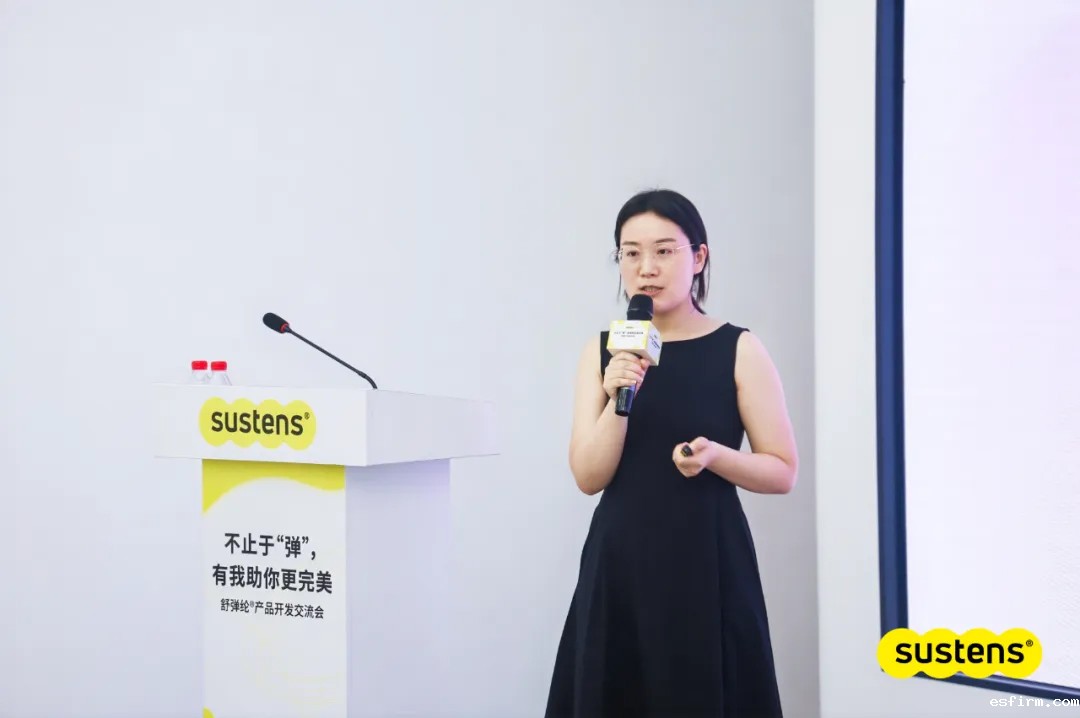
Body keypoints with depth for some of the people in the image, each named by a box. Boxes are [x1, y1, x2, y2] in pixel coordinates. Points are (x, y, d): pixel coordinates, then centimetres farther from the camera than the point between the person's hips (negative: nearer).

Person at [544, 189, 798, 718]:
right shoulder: (603, 351, 5)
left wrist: (715, 455, -17)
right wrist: (619, 401, -15)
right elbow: (588, 477, 0)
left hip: (706, 564, -2)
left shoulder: (738, 349, -2)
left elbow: (783, 472, 0)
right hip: (619, 563, 2)